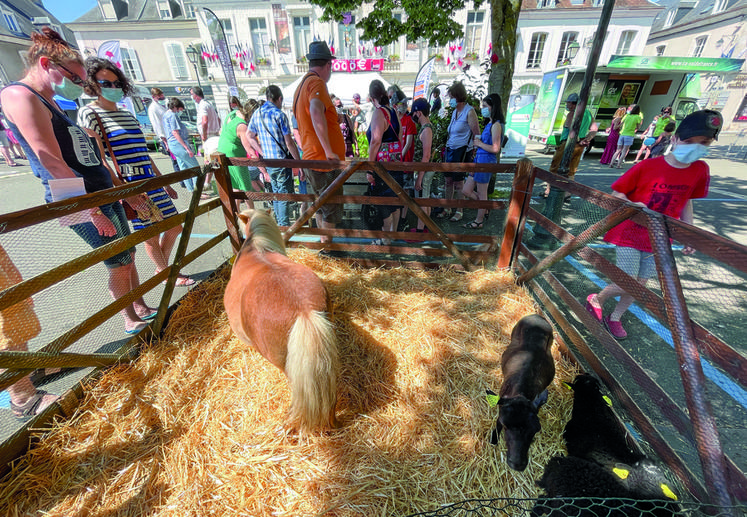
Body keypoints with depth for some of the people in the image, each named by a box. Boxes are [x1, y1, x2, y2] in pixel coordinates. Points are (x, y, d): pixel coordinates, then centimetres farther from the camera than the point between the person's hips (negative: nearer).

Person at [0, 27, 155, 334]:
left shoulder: (49, 103, 19)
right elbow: (52, 162, -19)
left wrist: (127, 192, 19)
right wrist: (93, 211, -20)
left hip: (104, 195, 9)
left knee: (128, 257, 13)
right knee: (119, 265, -2)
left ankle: (141, 309, 27)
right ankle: (132, 321, 15)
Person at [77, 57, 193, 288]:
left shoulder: (128, 115, 18)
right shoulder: (89, 114, -5)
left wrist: (166, 184, 20)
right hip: (129, 185, -8)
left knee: (175, 227, 11)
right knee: (151, 235, 2)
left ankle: (163, 268, 30)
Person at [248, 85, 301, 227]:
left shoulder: (257, 114, 9)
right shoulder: (279, 115, -12)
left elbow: (250, 137, 14)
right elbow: (289, 143, -15)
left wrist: (264, 153, 14)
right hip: (282, 161, -7)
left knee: (276, 193, 18)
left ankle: (279, 223, 28)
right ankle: (285, 226, 5)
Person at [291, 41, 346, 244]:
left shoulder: (301, 85, 19)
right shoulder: (317, 82, -12)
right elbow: (316, 112, -34)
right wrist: (329, 151, -31)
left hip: (311, 159, 9)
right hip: (325, 161, -9)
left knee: (321, 206, 20)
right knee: (331, 211, 3)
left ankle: (323, 244, 34)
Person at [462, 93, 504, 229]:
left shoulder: (496, 125, -14)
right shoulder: (490, 124, 15)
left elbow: (495, 148, -19)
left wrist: (479, 143, -11)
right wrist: (479, 140, 7)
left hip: (486, 161, -10)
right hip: (479, 159, 10)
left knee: (481, 194, 3)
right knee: (466, 191, 13)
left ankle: (479, 221, 18)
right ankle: (484, 210, 31)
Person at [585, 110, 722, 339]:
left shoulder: (700, 170, 0)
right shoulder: (647, 166, -14)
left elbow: (686, 202, 11)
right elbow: (617, 193, -7)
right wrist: (633, 205, -27)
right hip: (629, 234, -5)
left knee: (640, 284, 11)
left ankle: (614, 318, 30)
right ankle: (596, 299, 23)